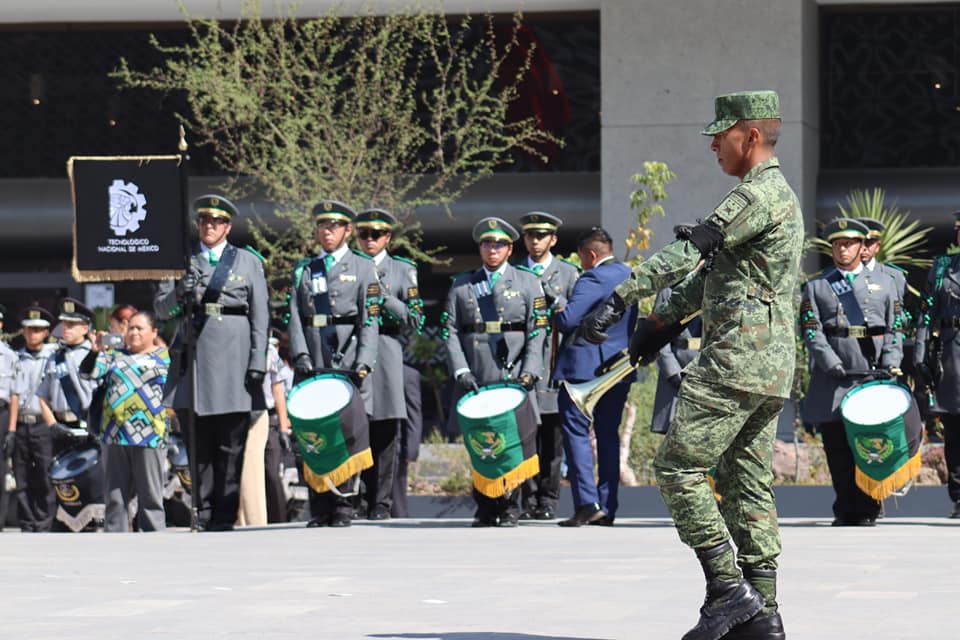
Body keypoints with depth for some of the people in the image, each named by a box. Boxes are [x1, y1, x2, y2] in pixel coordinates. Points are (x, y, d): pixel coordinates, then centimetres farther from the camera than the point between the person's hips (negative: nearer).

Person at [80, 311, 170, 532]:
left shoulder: (163, 355, 7)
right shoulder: (115, 354, 17)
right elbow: (89, 373, 8)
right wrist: (95, 352, -8)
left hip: (148, 438, -4)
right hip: (115, 436, 4)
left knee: (150, 497, -2)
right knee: (115, 498, 5)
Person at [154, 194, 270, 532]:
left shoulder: (248, 262, 11)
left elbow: (260, 317, 7)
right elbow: (160, 308, 11)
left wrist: (258, 362, -3)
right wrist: (181, 292, -10)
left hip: (233, 357, -1)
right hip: (193, 357, 2)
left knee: (231, 446, -2)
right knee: (198, 444, 1)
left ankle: (225, 517, 1)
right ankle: (203, 514, 5)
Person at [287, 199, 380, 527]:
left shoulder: (363, 267, 8)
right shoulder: (304, 270, 17)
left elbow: (370, 320, 1)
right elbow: (295, 316, 10)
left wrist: (363, 364, -11)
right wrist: (301, 356, -5)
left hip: (348, 362, -3)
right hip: (313, 365, 3)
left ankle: (342, 508, -1)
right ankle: (319, 511, 3)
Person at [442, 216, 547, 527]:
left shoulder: (528, 282, 10)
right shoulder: (461, 285, 15)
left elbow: (538, 331, 3)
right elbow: (450, 331, 8)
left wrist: (528, 373, -9)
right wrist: (460, 371, -5)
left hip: (513, 378, -2)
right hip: (475, 380, 2)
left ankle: (509, 509, 2)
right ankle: (485, 511, 7)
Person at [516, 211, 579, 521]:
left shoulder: (568, 273, 12)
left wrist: (552, 300, -7)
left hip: (555, 363, -1)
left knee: (552, 436, -1)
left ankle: (548, 501, 2)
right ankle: (529, 501, 0)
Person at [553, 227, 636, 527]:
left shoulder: (593, 279, -15)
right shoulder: (630, 276, 12)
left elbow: (567, 319, -21)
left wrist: (554, 315, 0)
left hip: (587, 366, -8)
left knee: (577, 431, -4)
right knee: (608, 435, 11)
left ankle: (587, 504, -13)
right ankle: (607, 508, 11)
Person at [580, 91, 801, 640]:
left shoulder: (758, 194, -12)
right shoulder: (779, 194, 22)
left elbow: (691, 252, -20)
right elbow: (710, 271, 27)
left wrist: (621, 298, -21)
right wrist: (661, 320, 26)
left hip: (736, 360, -10)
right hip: (773, 368, 10)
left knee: (678, 468, -7)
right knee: (748, 482, 9)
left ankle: (728, 588, -12)